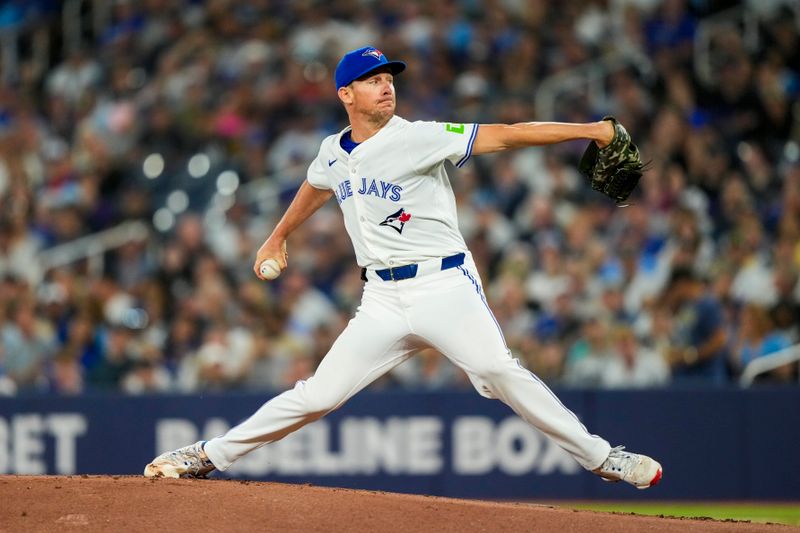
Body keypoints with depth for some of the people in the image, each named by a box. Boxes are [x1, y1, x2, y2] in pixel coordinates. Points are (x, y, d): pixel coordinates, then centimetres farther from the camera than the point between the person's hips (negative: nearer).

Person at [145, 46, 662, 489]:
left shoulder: (417, 138, -9)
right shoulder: (333, 153, 8)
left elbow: (503, 135, -18)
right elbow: (315, 188, 33)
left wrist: (588, 129, -27)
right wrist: (279, 237, 45)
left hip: (444, 285, -4)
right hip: (383, 299, 4)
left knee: (498, 369, -26)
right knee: (317, 395, 1)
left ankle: (599, 457, -20)